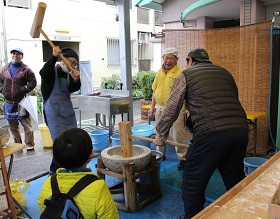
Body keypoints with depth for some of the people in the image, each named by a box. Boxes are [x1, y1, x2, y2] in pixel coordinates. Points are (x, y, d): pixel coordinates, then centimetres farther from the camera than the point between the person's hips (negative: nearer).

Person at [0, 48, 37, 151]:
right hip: (8, 102, 5)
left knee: (27, 124, -2)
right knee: (13, 126, 14)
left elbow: (33, 82, -4)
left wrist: (24, 89, -13)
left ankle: (30, 144, 8)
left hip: (21, 102, -5)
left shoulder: (26, 69, -3)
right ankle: (17, 143, 27)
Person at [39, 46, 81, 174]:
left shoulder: (69, 74, 13)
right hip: (54, 113, -7)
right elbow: (43, 74, -29)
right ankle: (55, 170, 8)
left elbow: (74, 89, -2)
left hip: (69, 112, 7)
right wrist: (54, 56, -34)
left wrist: (76, 79, -23)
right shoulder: (52, 71, -5)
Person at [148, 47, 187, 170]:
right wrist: (152, 107, 15)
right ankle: (160, 154, 35)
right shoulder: (159, 72, 9)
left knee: (178, 135, -3)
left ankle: (183, 158, 12)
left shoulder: (180, 74, -12)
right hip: (160, 108, 7)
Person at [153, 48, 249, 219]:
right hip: (241, 131, 6)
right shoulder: (225, 73, 24)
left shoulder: (186, 75, 11)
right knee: (235, 180, 21)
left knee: (193, 182, 10)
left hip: (210, 133, -6)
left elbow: (171, 109, 9)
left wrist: (161, 135, 21)